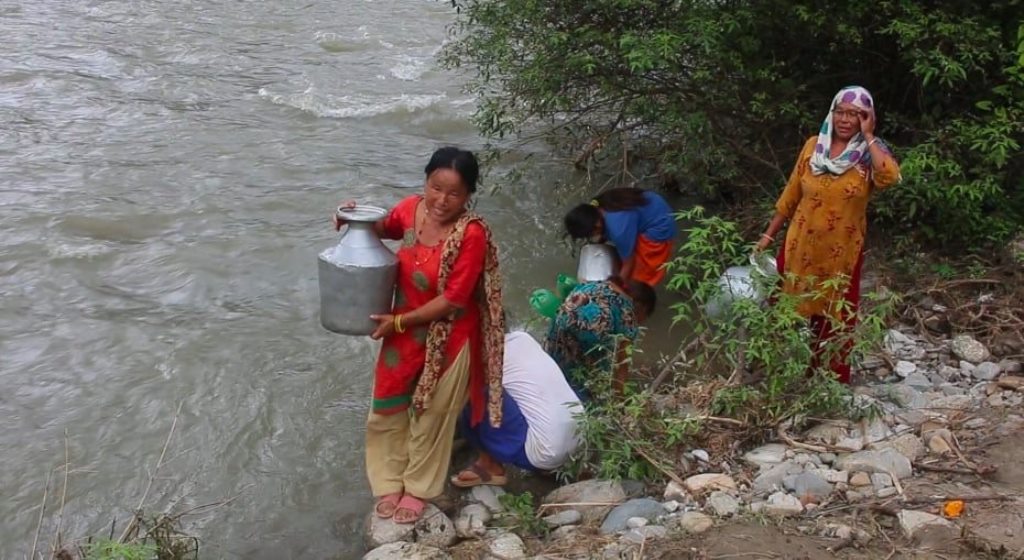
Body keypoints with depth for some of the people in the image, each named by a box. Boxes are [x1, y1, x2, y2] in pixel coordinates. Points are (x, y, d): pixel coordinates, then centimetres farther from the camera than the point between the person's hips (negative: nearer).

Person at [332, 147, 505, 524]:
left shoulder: (472, 234, -27)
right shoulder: (411, 209, -10)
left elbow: (453, 300, -24)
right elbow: (383, 229, 13)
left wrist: (398, 321, -20)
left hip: (447, 338, -5)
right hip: (404, 330, 6)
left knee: (432, 415, 15)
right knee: (387, 409, 17)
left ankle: (419, 488, 38)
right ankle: (389, 484, 39)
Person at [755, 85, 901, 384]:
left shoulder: (871, 154, -9)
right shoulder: (814, 145, -1)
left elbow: (890, 178, -33)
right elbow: (791, 194, 6)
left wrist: (868, 137, -23)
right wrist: (769, 234, 6)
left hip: (842, 254, -2)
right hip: (801, 247, 3)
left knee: (834, 320, 11)